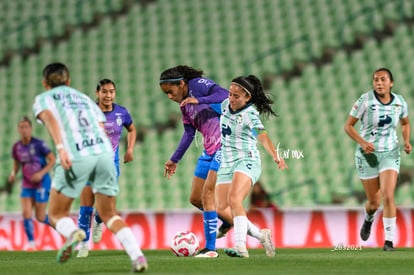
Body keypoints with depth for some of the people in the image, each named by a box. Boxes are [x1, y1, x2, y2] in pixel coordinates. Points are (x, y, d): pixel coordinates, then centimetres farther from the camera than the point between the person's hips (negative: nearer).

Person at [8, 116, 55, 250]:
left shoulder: (38, 144, -15)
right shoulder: (16, 147, 0)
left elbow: (53, 160, -11)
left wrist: (41, 173, -21)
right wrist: (13, 173, -5)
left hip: (41, 183, -4)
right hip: (27, 184, 4)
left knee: (40, 217, 0)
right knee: (26, 213, -12)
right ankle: (31, 243, -2)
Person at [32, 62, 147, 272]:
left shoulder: (43, 99, 20)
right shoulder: (86, 99, 33)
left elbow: (50, 118, -3)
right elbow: (103, 131, 20)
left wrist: (60, 148, -17)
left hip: (75, 158, -4)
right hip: (104, 153, 4)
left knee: (57, 215, 11)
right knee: (108, 214, 16)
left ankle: (73, 233, -24)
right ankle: (137, 256, -5)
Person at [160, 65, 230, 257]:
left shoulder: (199, 85, -9)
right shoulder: (184, 105, 15)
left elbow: (224, 95, -22)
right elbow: (189, 133, 22)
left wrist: (199, 100, -31)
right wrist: (174, 159, 23)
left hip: (224, 146, -9)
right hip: (209, 150, 9)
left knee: (207, 194, -14)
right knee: (195, 199, 8)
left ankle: (210, 248, -10)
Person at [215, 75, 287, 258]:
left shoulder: (250, 114, -15)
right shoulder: (225, 105, 5)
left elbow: (262, 136, -29)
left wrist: (276, 157, -44)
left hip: (247, 161, -8)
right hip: (227, 163, 8)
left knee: (234, 200, -30)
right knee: (222, 209, -3)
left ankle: (240, 246, -38)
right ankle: (260, 235, 11)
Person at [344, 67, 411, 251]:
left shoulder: (400, 102, -2)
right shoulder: (366, 100, -12)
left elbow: (405, 123, 18)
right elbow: (348, 126, -7)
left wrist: (406, 141, 0)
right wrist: (362, 142, -22)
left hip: (390, 154, 1)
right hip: (368, 155, -1)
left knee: (388, 196, -19)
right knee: (374, 203, 6)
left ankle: (389, 240, -11)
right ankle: (368, 219, 43)